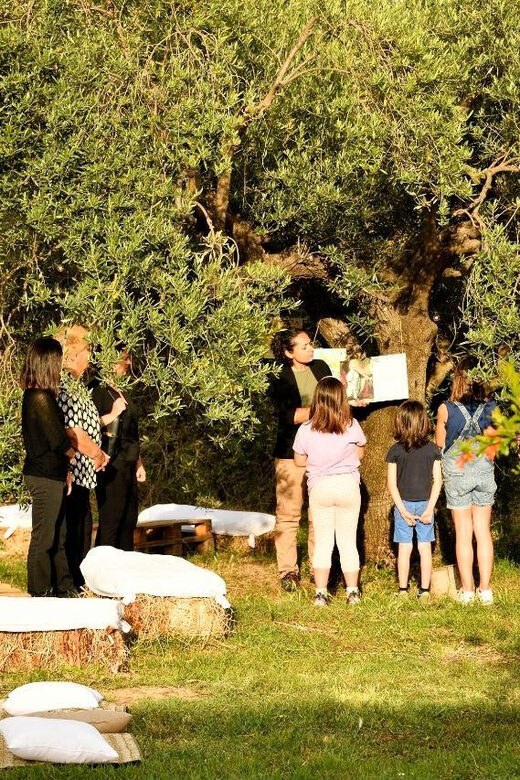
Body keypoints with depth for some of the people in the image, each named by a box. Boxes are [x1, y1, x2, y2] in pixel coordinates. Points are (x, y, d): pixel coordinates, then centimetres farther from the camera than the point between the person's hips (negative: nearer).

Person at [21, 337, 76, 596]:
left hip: (46, 474, 10)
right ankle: (41, 592, 5)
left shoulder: (33, 395, 11)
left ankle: (63, 587, 24)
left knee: (57, 535, 16)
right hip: (46, 477, -10)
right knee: (44, 537, -1)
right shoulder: (42, 398, -19)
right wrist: (74, 454, 2)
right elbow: (59, 441, -17)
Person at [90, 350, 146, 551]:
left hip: (128, 464, 9)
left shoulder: (122, 394, 19)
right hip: (111, 464, -9)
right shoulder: (98, 390, -8)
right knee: (110, 520, -9)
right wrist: (112, 415, -25)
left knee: (128, 519, 11)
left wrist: (138, 462, 25)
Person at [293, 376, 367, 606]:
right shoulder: (351, 426, -9)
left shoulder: (306, 430, -10)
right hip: (348, 486, 0)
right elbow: (360, 453, 6)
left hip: (319, 488, 0)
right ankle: (352, 591, 13)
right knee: (348, 541, 10)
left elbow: (299, 461, 0)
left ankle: (321, 594, 5)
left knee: (322, 543, 7)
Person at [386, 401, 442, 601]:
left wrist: (403, 510, -7)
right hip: (425, 503, 1)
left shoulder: (395, 451, -6)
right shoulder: (432, 449, -3)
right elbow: (438, 480, -6)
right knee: (425, 548, 7)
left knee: (404, 548, 6)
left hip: (403, 504, -1)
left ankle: (403, 590, 10)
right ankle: (425, 590, 9)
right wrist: (429, 509, -5)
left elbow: (392, 483, -8)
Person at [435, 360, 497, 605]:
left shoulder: (446, 409, -11)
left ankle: (467, 590, 6)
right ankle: (485, 589, 9)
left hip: (457, 472, -2)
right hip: (484, 469, 2)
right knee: (483, 531, 8)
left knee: (463, 533, 5)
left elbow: (440, 443, 1)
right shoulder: (491, 408, -6)